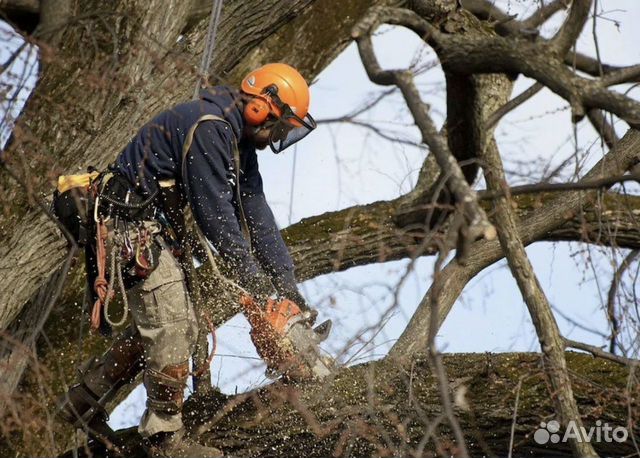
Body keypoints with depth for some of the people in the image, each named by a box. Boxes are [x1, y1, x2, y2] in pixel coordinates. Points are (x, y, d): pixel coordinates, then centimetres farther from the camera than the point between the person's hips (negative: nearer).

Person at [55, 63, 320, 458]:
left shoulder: (240, 140, 11)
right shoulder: (208, 128, -21)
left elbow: (255, 212, 9)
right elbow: (214, 211, -23)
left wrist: (287, 282, 4)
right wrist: (252, 277, -16)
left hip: (159, 228, 10)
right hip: (134, 227, -10)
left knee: (159, 326, 13)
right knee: (172, 327, -9)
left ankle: (85, 399, 22)